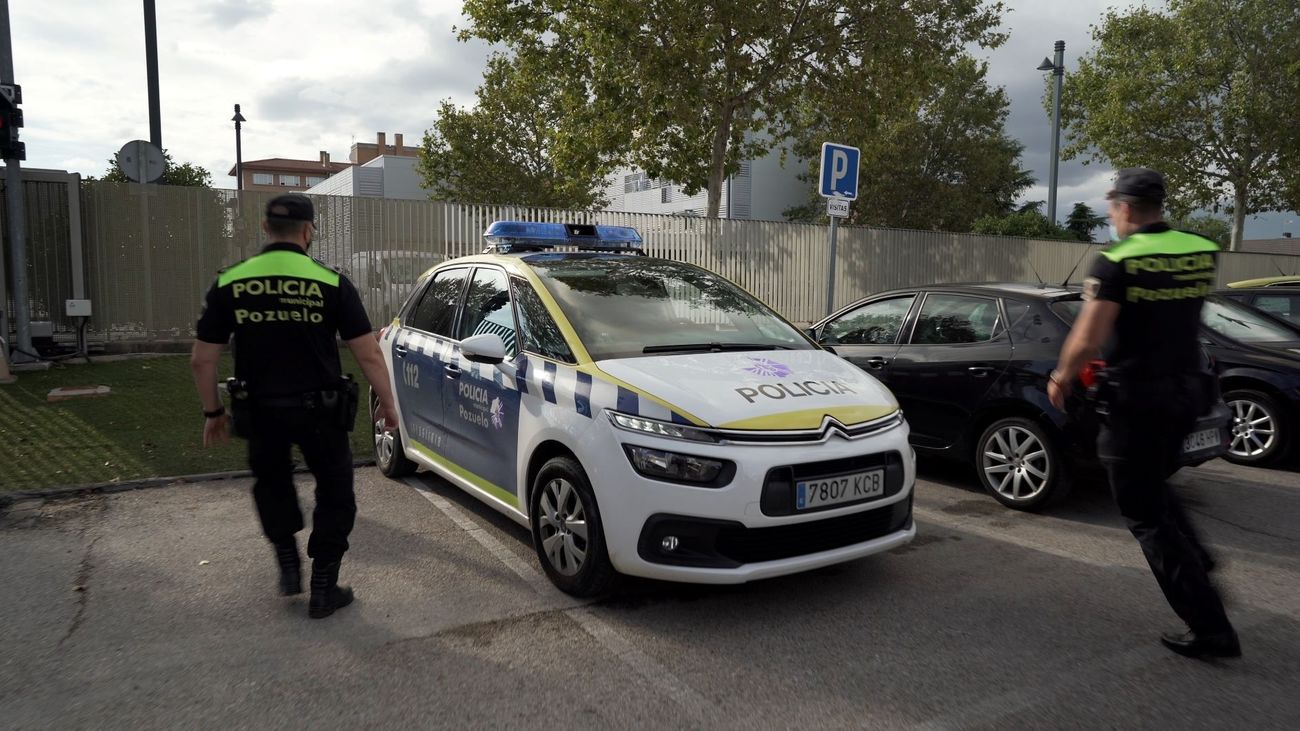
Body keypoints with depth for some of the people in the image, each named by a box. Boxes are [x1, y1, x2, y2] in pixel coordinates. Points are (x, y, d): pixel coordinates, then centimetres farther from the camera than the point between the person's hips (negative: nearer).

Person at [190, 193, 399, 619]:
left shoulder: (230, 282, -2)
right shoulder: (330, 283, -9)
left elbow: (202, 359, 0)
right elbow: (368, 354, -10)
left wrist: (213, 412, 13)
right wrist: (387, 403, 3)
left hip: (260, 409, 3)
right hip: (318, 408, -2)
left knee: (271, 482, 29)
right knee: (334, 492, 15)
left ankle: (288, 564, 27)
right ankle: (323, 589, 17)